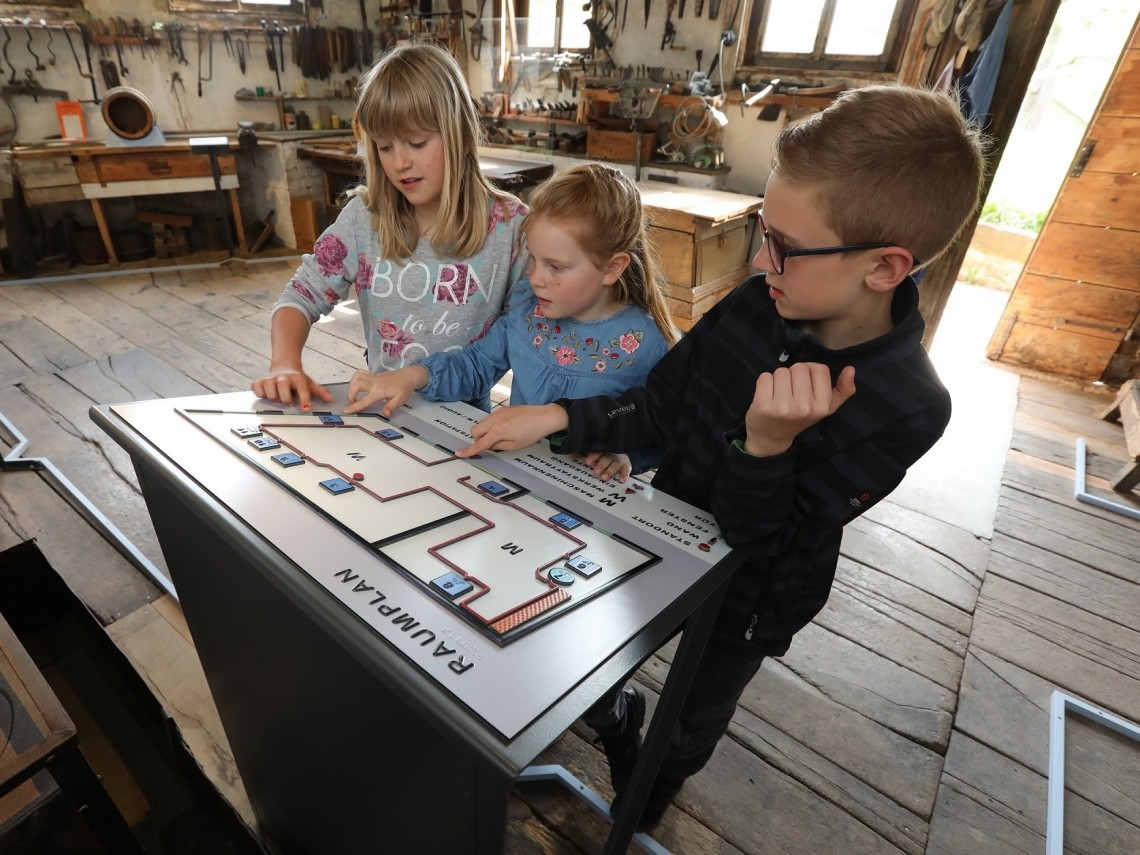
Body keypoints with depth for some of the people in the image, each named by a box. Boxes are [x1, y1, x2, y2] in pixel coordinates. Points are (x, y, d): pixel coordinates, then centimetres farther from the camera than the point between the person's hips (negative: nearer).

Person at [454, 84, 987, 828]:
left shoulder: (907, 409, -30)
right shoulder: (756, 305, -20)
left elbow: (759, 545, -28)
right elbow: (656, 409, -11)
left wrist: (767, 445, -45)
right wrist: (557, 417, -22)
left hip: (749, 596, -2)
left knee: (699, 715, 28)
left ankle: (655, 789, 64)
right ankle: (617, 718, 58)